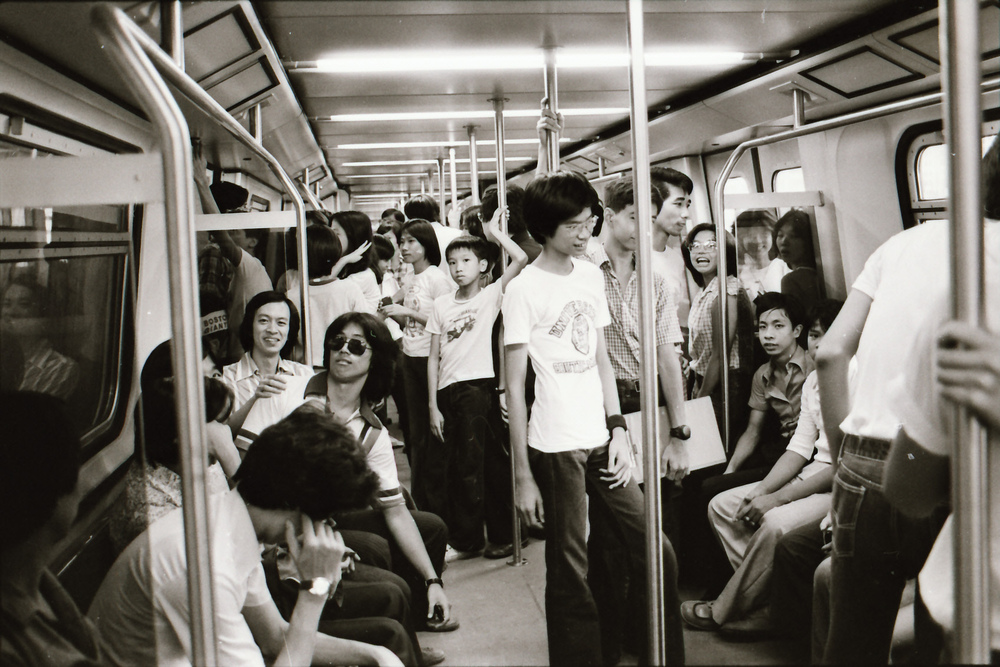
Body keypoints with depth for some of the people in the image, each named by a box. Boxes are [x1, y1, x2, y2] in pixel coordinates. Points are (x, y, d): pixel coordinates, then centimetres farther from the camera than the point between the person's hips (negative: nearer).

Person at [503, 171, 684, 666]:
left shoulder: (591, 275, 10)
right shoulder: (524, 289, -7)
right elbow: (514, 389, -7)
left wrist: (617, 429, 4)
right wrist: (522, 476, -8)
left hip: (601, 439, 6)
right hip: (556, 448, -5)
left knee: (656, 552, 6)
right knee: (570, 573, 3)